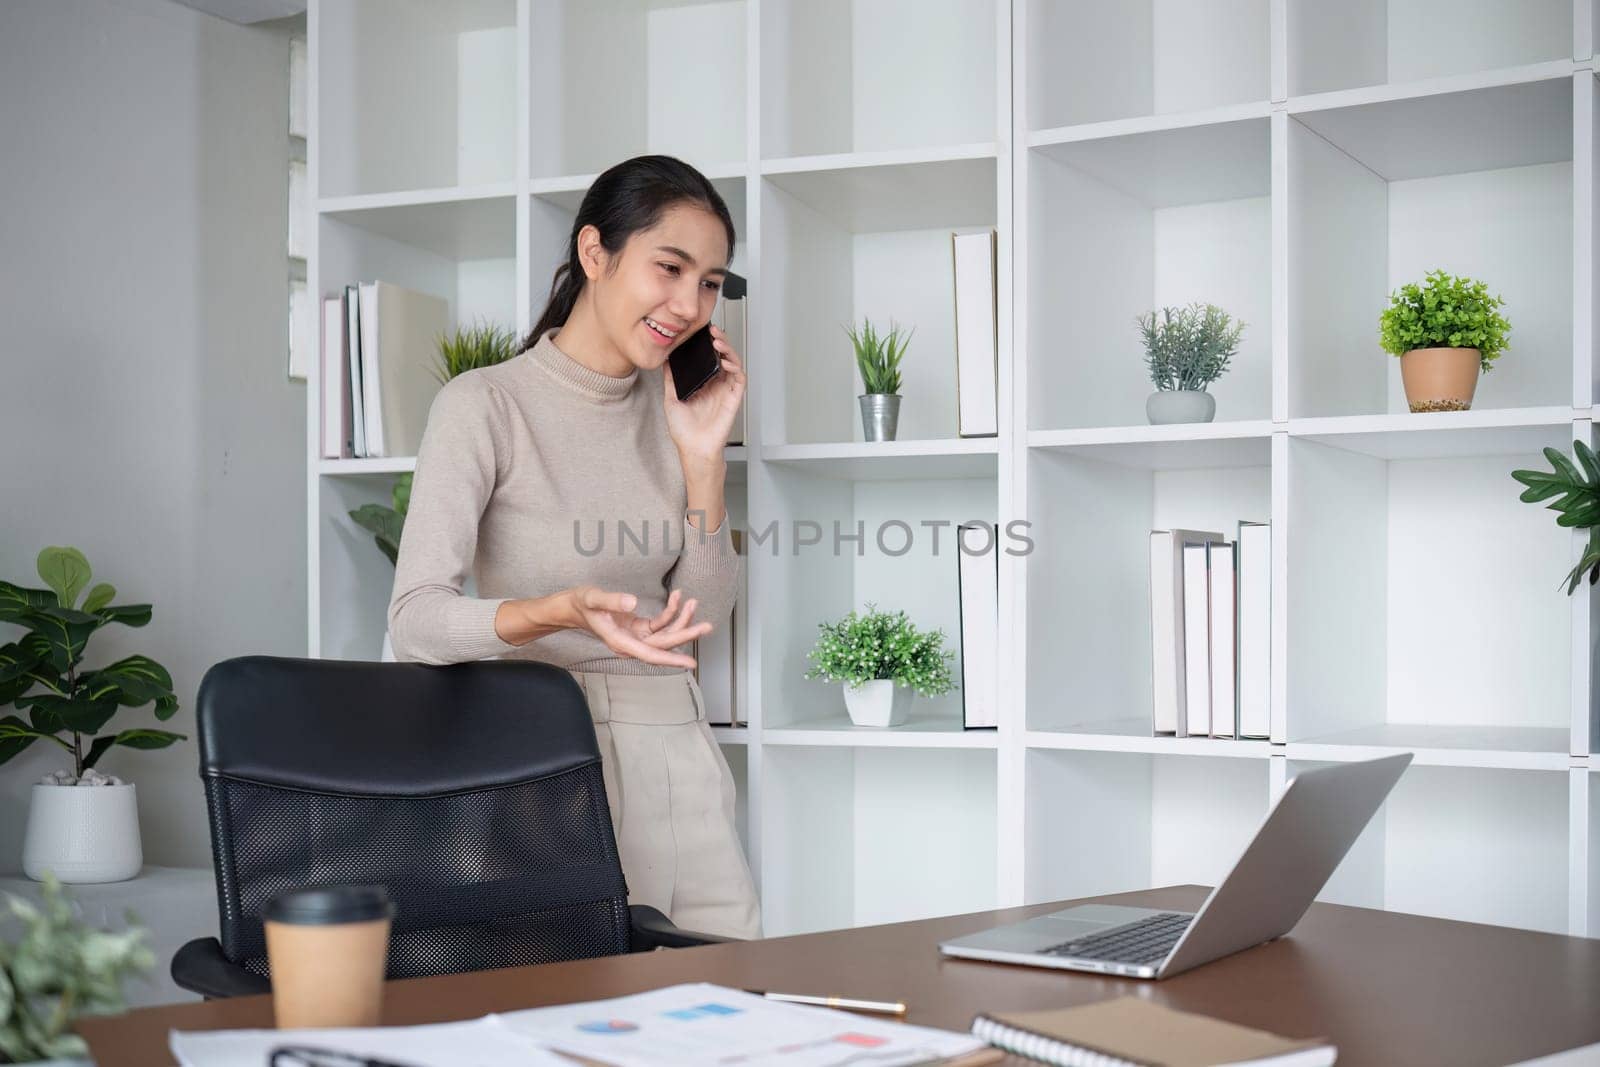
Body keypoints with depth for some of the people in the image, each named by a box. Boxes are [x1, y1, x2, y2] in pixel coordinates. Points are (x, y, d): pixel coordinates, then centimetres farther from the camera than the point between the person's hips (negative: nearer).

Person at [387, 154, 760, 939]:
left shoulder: (670, 408, 9)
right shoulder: (484, 405, -9)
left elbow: (703, 615, 7)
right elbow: (415, 622, -17)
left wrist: (703, 457, -3)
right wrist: (561, 611, -33)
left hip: (674, 748, 6)